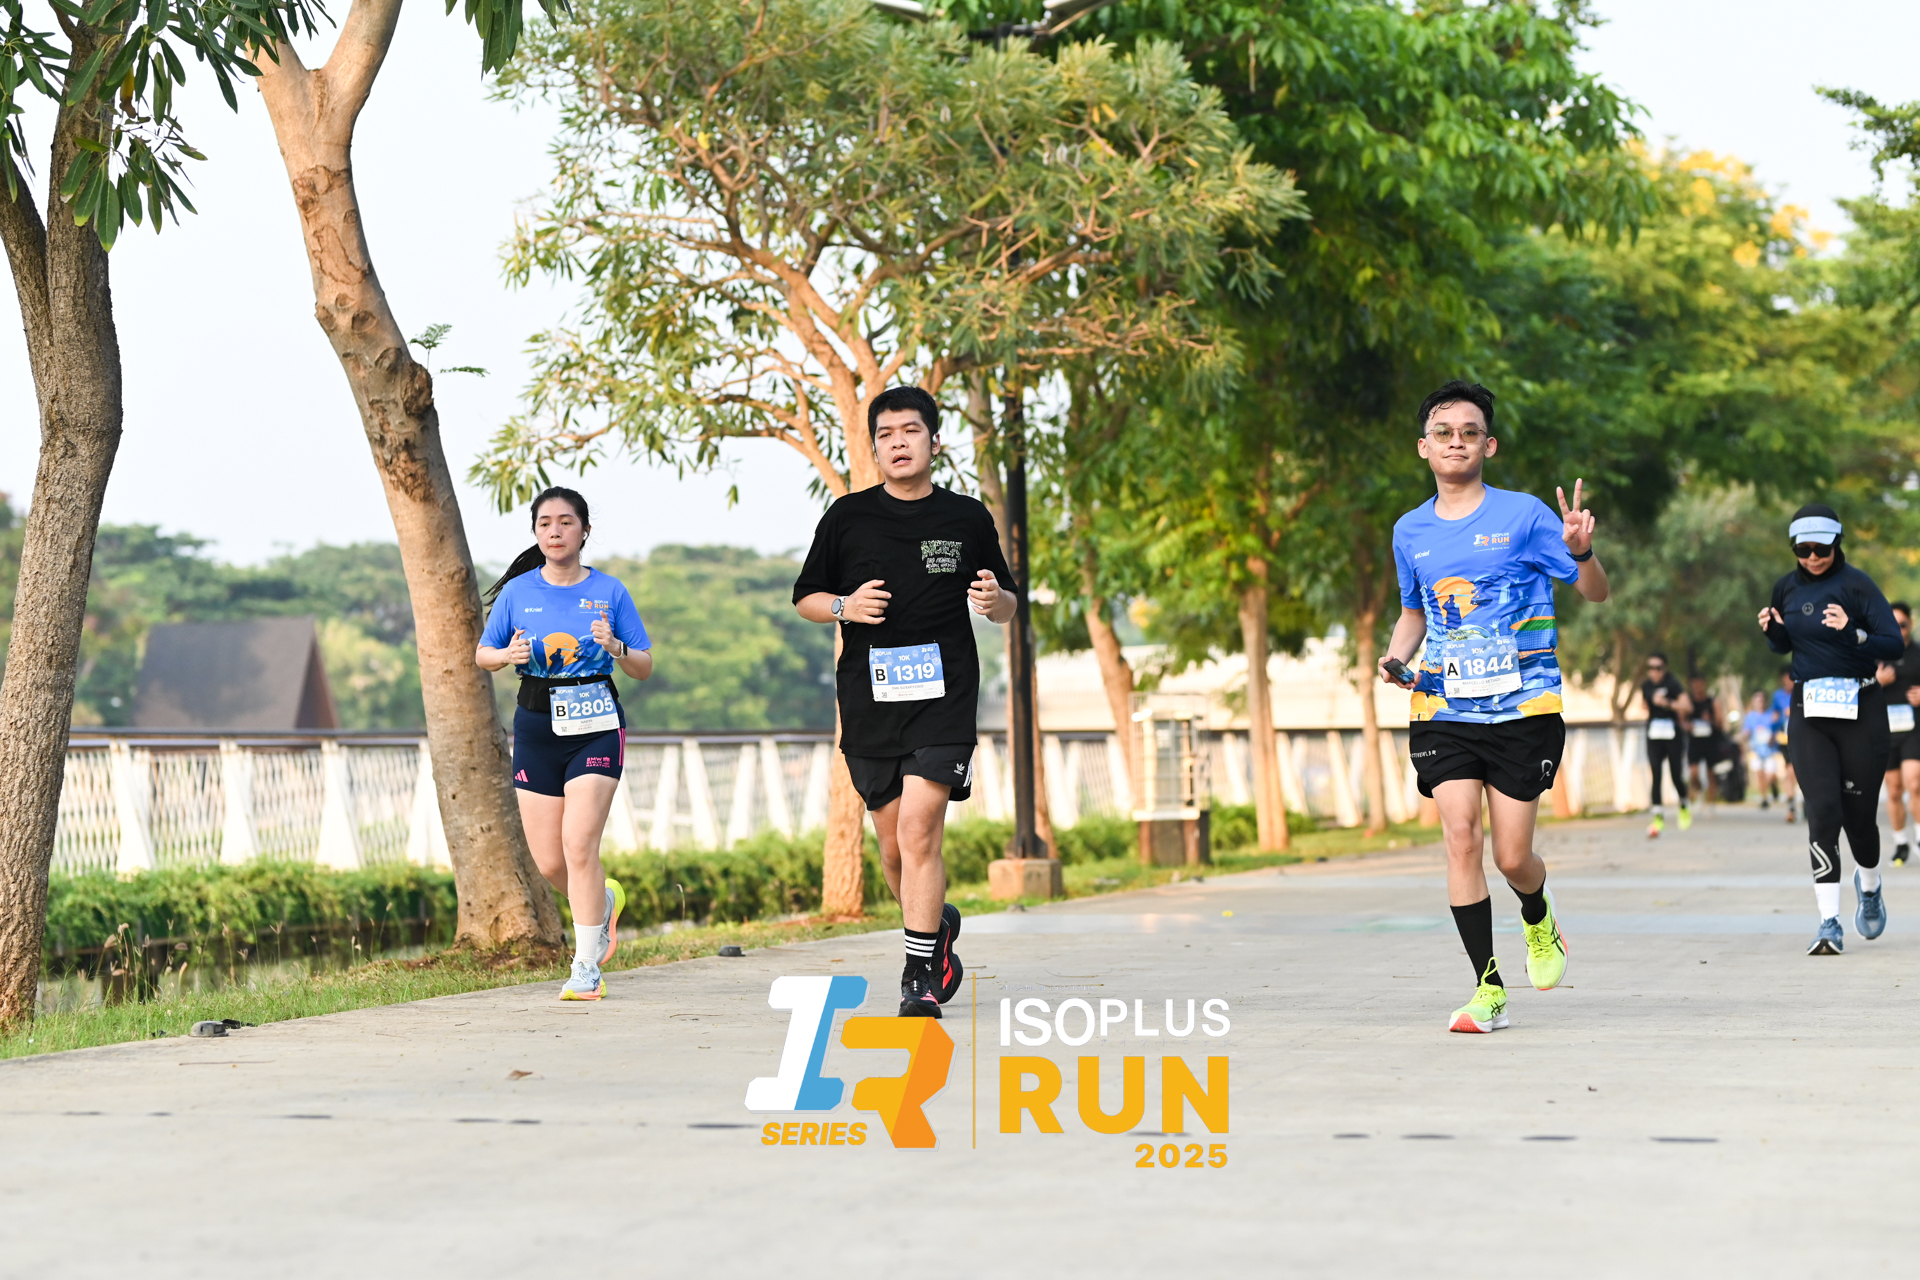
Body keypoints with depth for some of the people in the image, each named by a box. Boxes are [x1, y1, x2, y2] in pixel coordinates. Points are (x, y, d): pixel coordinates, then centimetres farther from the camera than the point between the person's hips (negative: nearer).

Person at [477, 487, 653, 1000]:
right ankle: (603, 901, 36)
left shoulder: (609, 592, 2)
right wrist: (509, 654, -10)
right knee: (548, 861, 2)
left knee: (579, 844, -15)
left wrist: (616, 649, -16)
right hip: (536, 727, 3)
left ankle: (587, 968, -7)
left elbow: (646, 667, 5)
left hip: (596, 726, -3)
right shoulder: (518, 592, 5)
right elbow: (482, 653, 12)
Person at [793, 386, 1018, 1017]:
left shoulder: (968, 518, 7)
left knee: (919, 829, -16)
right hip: (868, 699, 2)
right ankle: (936, 926, 36)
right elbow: (805, 598, 13)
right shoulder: (846, 517, 6)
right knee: (894, 844, 8)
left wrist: (995, 599, -8)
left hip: (944, 696, -2)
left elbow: (1008, 606, 16)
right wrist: (845, 607, -8)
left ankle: (921, 976, -11)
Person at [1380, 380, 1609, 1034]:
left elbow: (1595, 592, 1)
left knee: (1512, 856, -2)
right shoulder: (1410, 532, 9)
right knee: (1460, 835, -14)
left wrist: (1581, 551, -21)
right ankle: (1488, 989, -8)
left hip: (1523, 709, -3)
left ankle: (1539, 919, 35)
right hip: (1443, 710, 3)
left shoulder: (1523, 515, -2)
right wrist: (1396, 657, 5)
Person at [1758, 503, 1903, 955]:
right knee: (1823, 810, -11)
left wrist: (1853, 634, -26)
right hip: (1808, 710, 3)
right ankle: (1829, 923, -13)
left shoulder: (1856, 585, -7)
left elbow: (1895, 645, -10)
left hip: (1860, 709, -3)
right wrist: (1773, 630, -2)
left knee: (1858, 812, 3)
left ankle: (1869, 884, 37)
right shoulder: (1788, 588, 7)